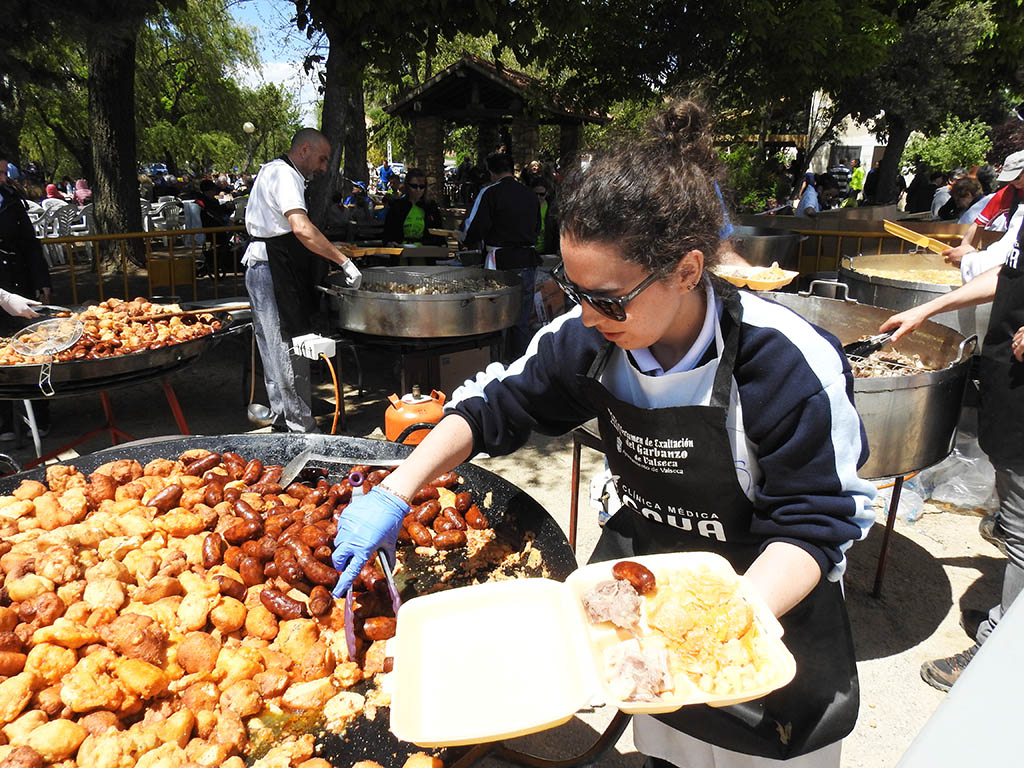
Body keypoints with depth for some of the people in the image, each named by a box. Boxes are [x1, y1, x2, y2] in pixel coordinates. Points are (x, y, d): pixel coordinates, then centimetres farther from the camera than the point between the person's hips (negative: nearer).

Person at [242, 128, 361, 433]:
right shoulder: (283, 174, -13)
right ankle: (301, 427, -1)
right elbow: (302, 229, -28)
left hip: (266, 268, 11)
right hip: (273, 270, -11)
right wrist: (344, 262, -27)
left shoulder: (275, 171, 21)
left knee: (277, 348, 14)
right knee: (288, 348, -7)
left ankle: (283, 420, 24)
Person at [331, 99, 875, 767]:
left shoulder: (791, 364, -30)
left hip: (768, 599, -3)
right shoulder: (589, 339, -18)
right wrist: (395, 495, -17)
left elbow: (814, 524, -23)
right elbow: (497, 405, -8)